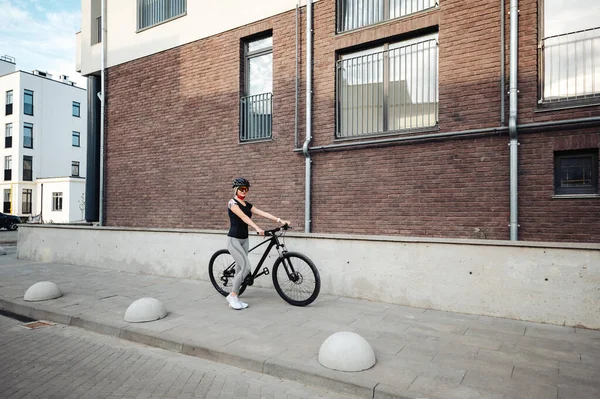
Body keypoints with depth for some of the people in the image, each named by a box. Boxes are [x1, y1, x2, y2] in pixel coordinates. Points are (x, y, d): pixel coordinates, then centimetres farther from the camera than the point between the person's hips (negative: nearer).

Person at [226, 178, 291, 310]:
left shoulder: (247, 205, 12)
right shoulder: (232, 202, -9)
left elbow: (263, 213, 2)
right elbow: (243, 217, -24)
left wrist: (280, 220, -8)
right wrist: (257, 228, -38)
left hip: (244, 240, 7)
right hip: (234, 240, -7)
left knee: (240, 268, 8)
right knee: (246, 267, -16)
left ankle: (234, 299, 17)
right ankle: (232, 296, 0)